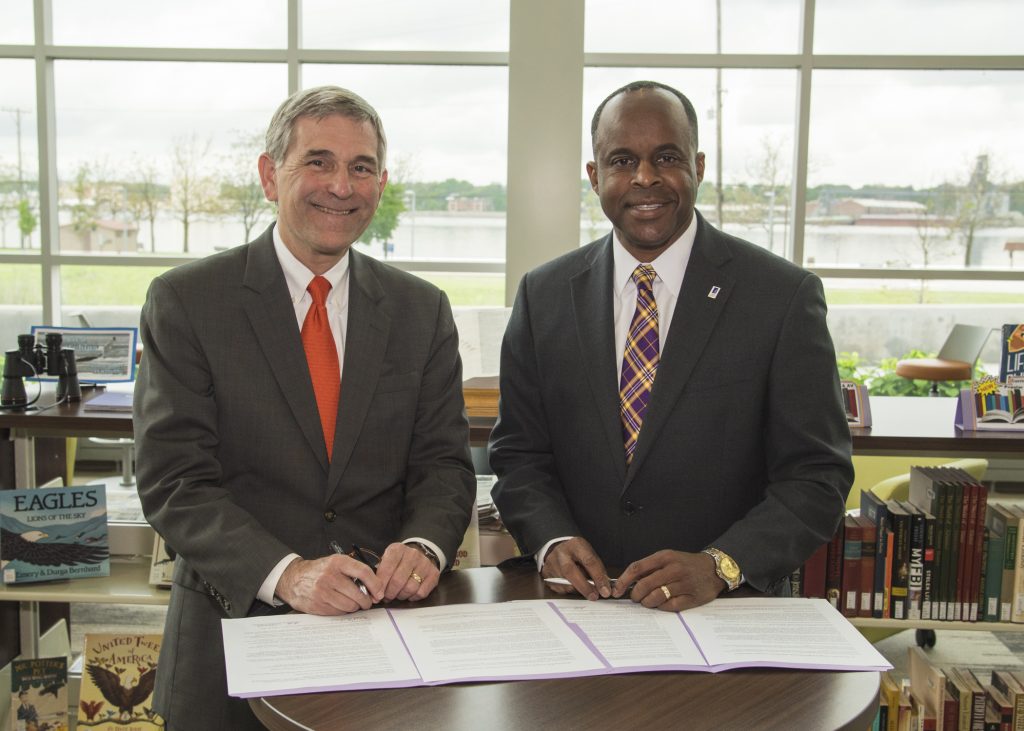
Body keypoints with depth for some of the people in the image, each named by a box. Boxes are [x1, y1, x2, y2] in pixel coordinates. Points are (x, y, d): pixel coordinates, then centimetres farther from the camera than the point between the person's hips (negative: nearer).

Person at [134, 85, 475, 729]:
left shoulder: (423, 310, 5)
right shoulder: (184, 301, -4)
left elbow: (445, 463, 3)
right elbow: (174, 482, -11)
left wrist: (423, 544, -18)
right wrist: (286, 573, -25)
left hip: (391, 624, 3)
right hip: (235, 630, -2)